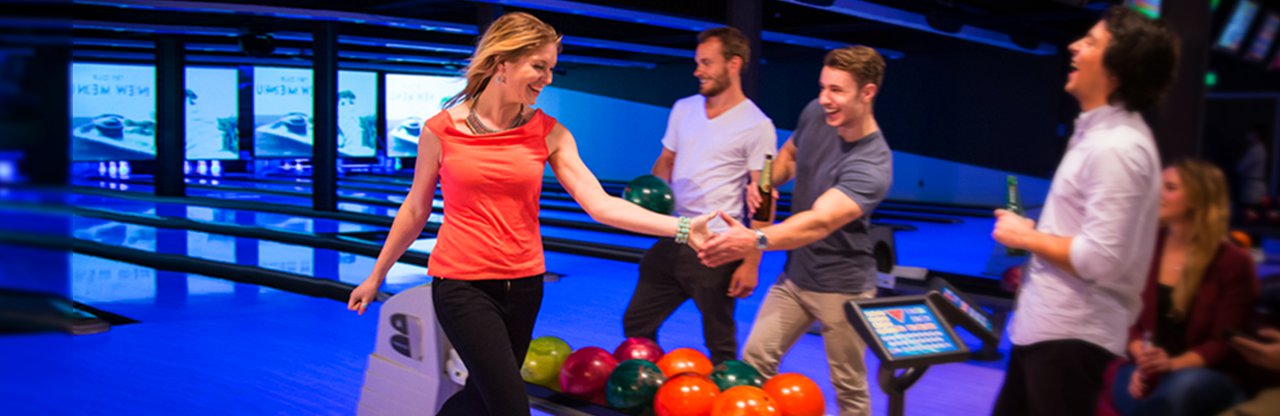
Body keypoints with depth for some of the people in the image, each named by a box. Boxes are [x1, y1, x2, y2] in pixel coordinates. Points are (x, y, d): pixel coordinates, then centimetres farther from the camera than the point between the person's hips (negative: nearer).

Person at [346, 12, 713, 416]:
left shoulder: (549, 133, -2)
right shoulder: (441, 130, -7)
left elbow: (600, 204, -10)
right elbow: (415, 210, 5)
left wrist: (683, 228, -22)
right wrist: (375, 277, 13)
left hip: (523, 285, 4)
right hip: (462, 284, -3)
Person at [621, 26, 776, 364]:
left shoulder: (757, 126, -8)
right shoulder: (683, 109, 10)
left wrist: (751, 263, -12)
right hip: (672, 241, 6)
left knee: (720, 344, 5)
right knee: (636, 324, 12)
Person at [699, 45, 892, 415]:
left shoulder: (872, 166, -28)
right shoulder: (815, 113, -6)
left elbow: (820, 222, -42)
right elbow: (789, 155, 16)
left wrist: (756, 240, -57)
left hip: (841, 287, -6)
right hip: (795, 273, 6)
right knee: (754, 361, 4)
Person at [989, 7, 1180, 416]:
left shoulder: (1116, 148, -21)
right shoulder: (1101, 132, 13)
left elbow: (1100, 259, -26)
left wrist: (1026, 237, -14)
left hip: (1072, 335, -10)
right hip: (1046, 323, 10)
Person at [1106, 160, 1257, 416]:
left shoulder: (1233, 262, 1)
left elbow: (1225, 341, -4)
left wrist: (1172, 364, -22)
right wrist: (1142, 361, -16)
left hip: (1209, 376, -1)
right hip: (1146, 370, 1)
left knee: (1182, 388, -39)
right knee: (1137, 393, -37)